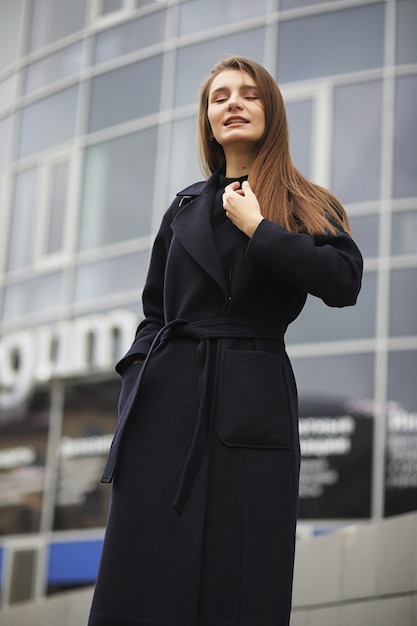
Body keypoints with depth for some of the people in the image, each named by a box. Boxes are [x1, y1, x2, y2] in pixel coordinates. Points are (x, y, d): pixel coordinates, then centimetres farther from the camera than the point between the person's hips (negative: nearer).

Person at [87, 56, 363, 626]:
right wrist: (136, 382, 3)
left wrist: (255, 227, -9)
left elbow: (344, 282, -11)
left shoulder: (306, 206, 9)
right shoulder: (186, 207, 17)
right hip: (168, 400, 2)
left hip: (253, 405, -2)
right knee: (147, 572, -2)